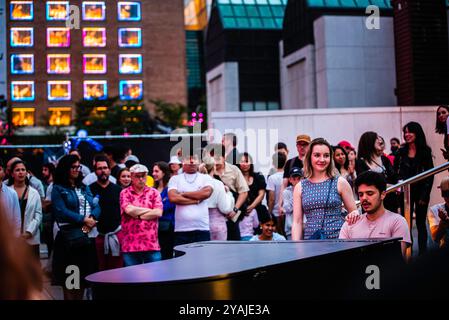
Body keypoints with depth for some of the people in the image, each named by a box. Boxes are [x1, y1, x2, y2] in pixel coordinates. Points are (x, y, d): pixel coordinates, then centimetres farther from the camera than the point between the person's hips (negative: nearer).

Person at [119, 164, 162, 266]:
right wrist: (149, 210, -2)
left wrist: (137, 215, -5)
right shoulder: (125, 193, 7)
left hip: (152, 244, 1)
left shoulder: (154, 192, 9)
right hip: (130, 245, -1)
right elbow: (129, 210, -11)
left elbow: (158, 212, -4)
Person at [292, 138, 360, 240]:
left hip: (337, 238, -1)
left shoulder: (340, 183, 6)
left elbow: (354, 211, 11)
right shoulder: (300, 187, 9)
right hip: (310, 239, 1)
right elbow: (297, 222, 9)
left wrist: (354, 214, -11)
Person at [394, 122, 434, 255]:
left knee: (420, 223, 4)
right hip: (406, 192, 2)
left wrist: (425, 195, -8)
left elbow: (430, 174, -3)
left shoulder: (425, 151, -2)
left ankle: (423, 252, 11)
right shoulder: (402, 152, 6)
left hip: (421, 191, -2)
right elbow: (395, 172, 10)